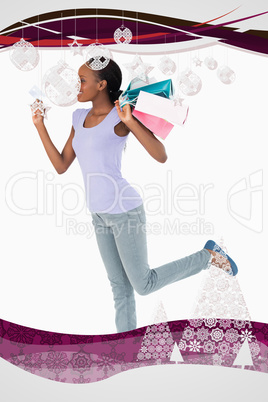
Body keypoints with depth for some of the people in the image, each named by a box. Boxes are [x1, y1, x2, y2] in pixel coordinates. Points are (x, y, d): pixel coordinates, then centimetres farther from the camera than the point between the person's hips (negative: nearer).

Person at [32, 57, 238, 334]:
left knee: (144, 285, 5)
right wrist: (40, 124, 4)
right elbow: (61, 166, 8)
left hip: (124, 211, -7)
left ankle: (208, 255, 18)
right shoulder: (80, 118, 9)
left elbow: (161, 157, -20)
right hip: (100, 214, 7)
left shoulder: (122, 115, -13)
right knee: (120, 286, 15)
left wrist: (130, 120, -31)